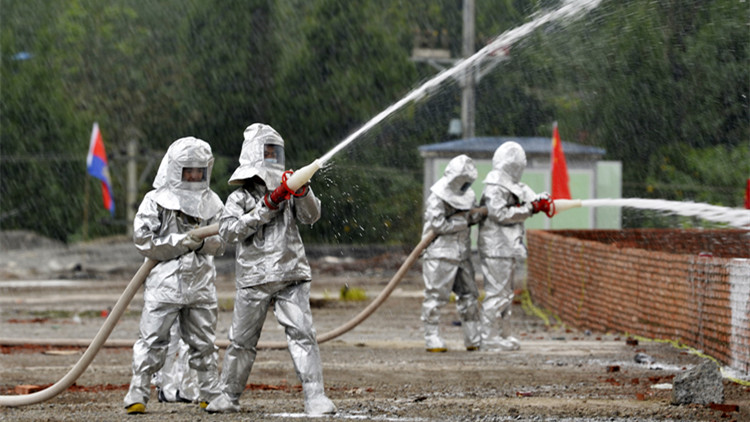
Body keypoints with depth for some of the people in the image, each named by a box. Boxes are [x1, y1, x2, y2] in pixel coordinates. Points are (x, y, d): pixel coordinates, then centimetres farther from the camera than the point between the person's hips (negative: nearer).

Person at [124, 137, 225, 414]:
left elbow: (219, 243, 8)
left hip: (200, 283, 4)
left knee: (203, 342, 11)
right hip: (164, 282, -4)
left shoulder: (211, 202, 10)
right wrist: (181, 242, -16)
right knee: (153, 341, -7)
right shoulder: (155, 201, -2)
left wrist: (203, 242, -14)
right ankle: (137, 395, -4)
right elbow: (144, 241, -9)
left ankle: (211, 395, 21)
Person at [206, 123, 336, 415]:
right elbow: (229, 230, -10)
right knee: (242, 341, 8)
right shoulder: (240, 197, 4)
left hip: (291, 277, 1)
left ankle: (315, 397, -13)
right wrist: (265, 208, -16)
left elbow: (311, 216, 4)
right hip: (254, 280, -1)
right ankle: (229, 397, 23)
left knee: (302, 334, -11)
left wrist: (303, 193, -15)